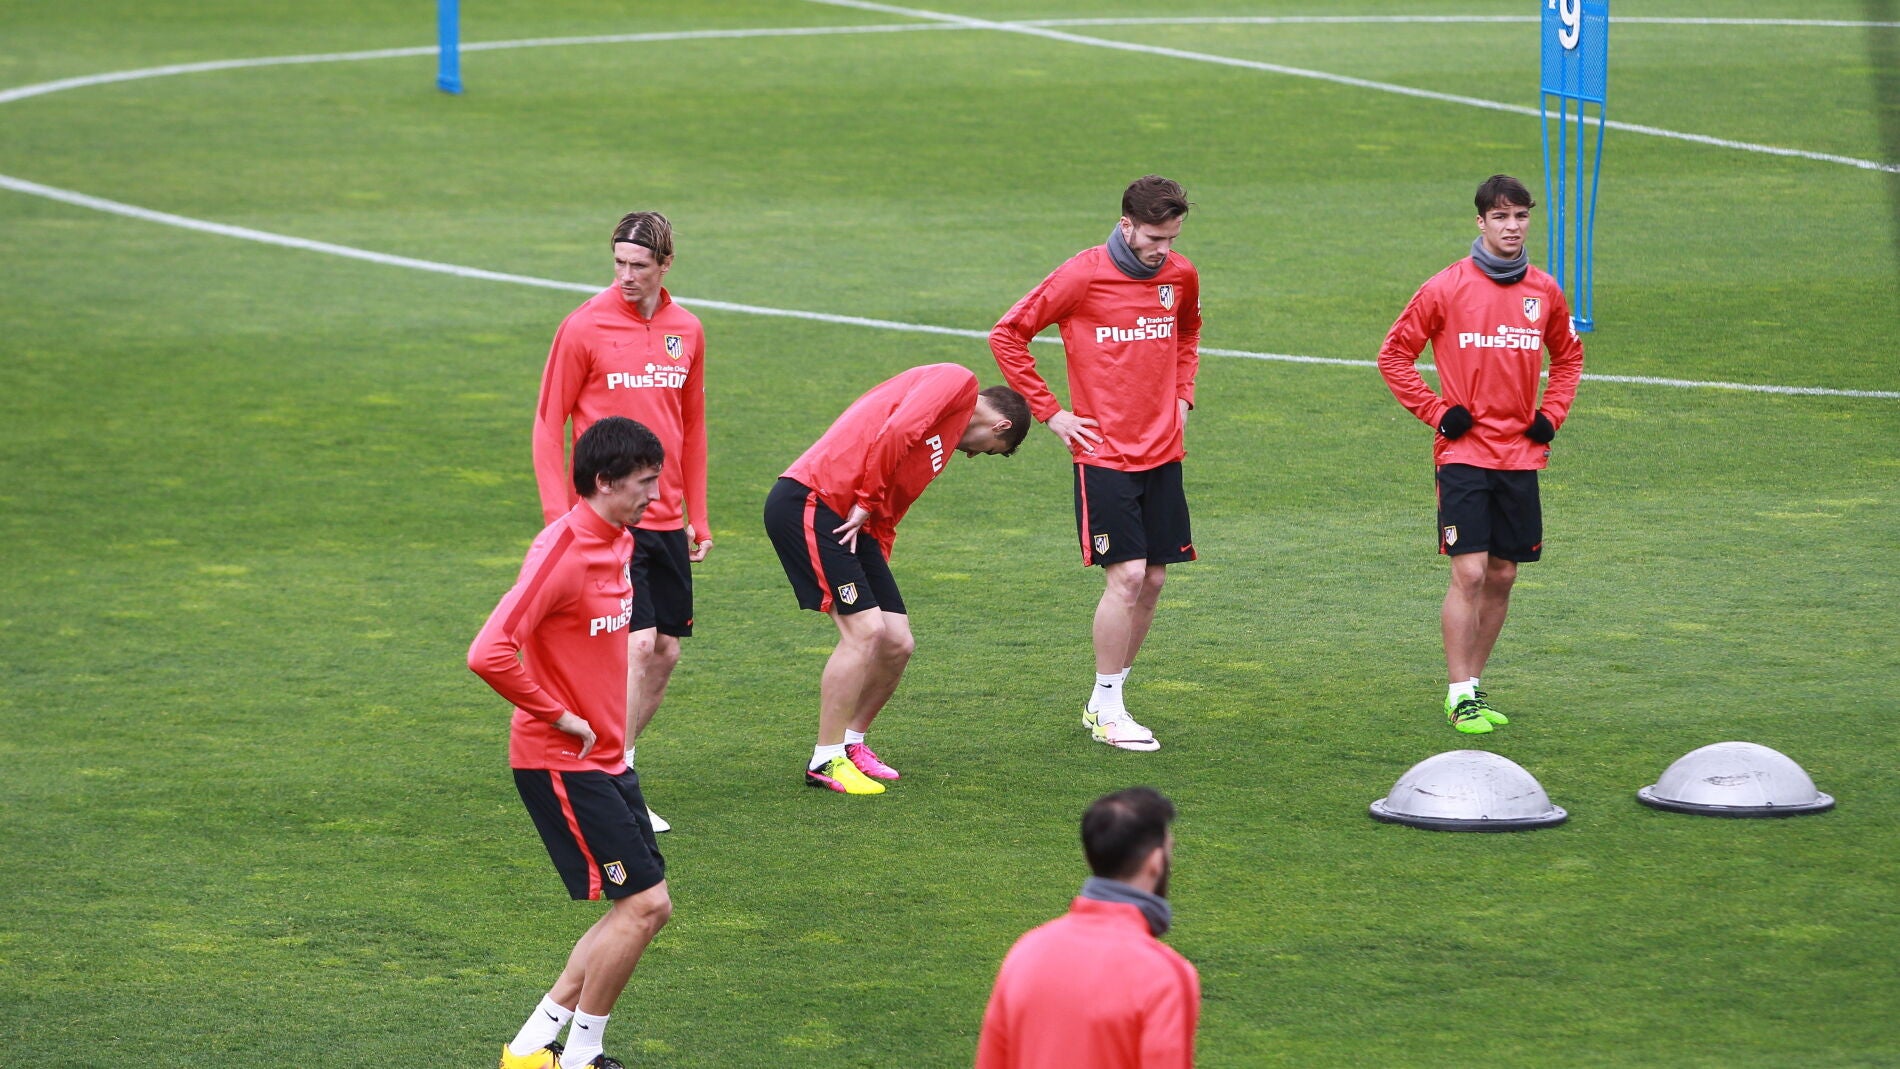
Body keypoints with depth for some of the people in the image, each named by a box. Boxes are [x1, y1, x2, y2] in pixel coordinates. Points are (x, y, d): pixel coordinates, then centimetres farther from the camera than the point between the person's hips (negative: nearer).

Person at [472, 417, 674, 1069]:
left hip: (605, 759, 9)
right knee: (643, 903, -9)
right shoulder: (561, 553, -21)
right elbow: (489, 655, -30)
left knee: (642, 909, 10)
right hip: (562, 764, -9)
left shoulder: (616, 544, 8)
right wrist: (558, 717, -19)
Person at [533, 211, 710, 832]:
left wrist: (697, 517, 16)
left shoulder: (686, 332, 8)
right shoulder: (584, 328, -7)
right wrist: (558, 515, -11)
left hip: (666, 521, 6)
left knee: (665, 653, 6)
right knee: (638, 645, -15)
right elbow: (548, 425, -4)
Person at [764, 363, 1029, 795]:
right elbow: (895, 433, -18)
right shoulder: (958, 381, -2)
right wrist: (866, 500, -12)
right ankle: (826, 761, -5)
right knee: (864, 630, -14)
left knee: (896, 642, 6)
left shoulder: (947, 437, 25)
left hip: (854, 519, 9)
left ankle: (850, 744, 24)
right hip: (808, 502, -9)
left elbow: (886, 517, 22)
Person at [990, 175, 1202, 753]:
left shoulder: (1181, 276, 5)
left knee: (1153, 579, 5)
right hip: (1104, 454, -6)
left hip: (1163, 454, 6)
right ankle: (1107, 710, 0)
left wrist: (1181, 396, 13)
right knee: (1126, 577, -11)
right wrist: (1050, 412, -6)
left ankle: (1105, 700, 17)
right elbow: (1007, 336, -5)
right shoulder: (1083, 276, -11)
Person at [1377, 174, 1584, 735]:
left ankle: (1473, 685, 19)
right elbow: (1394, 355, 1)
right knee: (1469, 574, -11)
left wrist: (1551, 414, 10)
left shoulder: (1545, 292, 6)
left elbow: (1568, 355, 23)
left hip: (1521, 455, 4)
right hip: (1464, 454, -4)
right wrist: (1437, 413, -6)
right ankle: (1460, 694, -4)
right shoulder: (1447, 288, -6)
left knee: (1502, 577, 7)